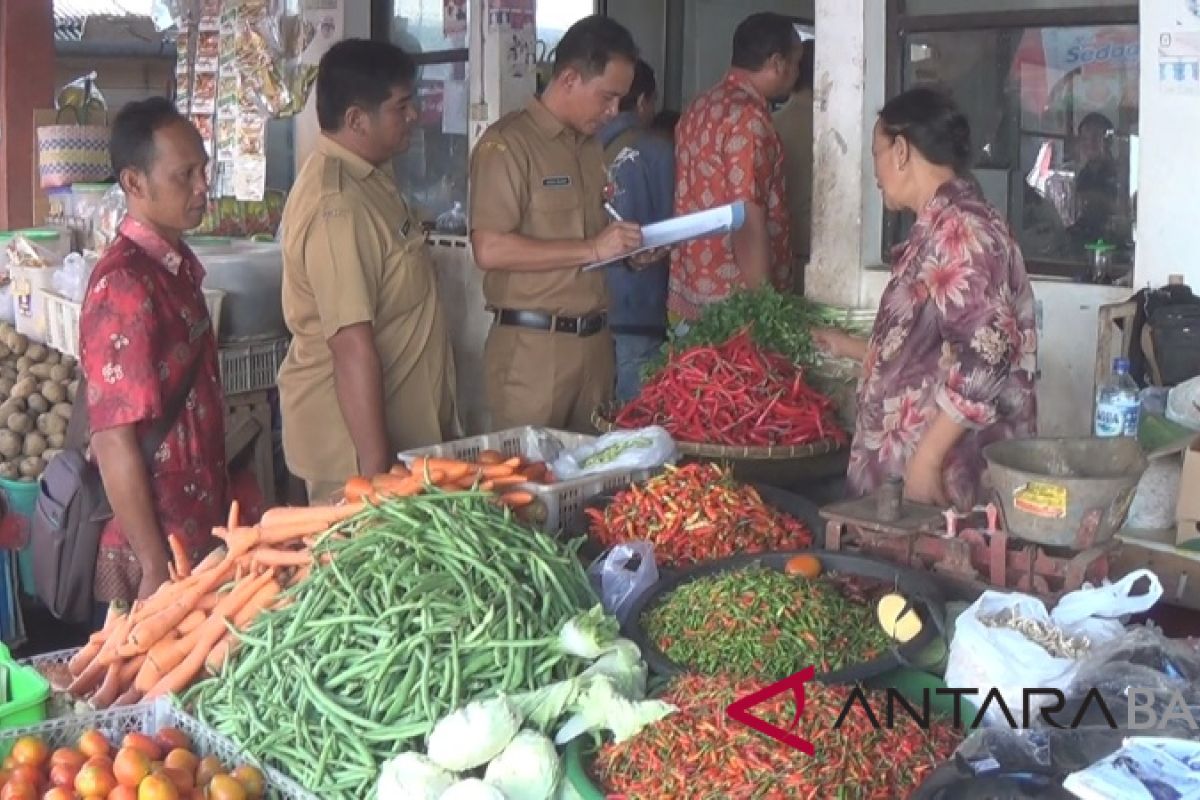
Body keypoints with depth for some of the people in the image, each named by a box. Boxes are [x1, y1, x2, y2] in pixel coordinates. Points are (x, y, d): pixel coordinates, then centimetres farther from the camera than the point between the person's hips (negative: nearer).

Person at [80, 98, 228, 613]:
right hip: (157, 557, -8)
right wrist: (156, 571, -18)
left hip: (202, 537, 8)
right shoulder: (124, 285, -20)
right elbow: (115, 443, -21)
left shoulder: (177, 264, 7)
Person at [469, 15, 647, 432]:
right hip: (532, 346, -7)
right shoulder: (507, 143, -9)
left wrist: (629, 247, 5)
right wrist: (592, 250, -18)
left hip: (594, 340, 7)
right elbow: (490, 249, -18)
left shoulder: (592, 146, 16)